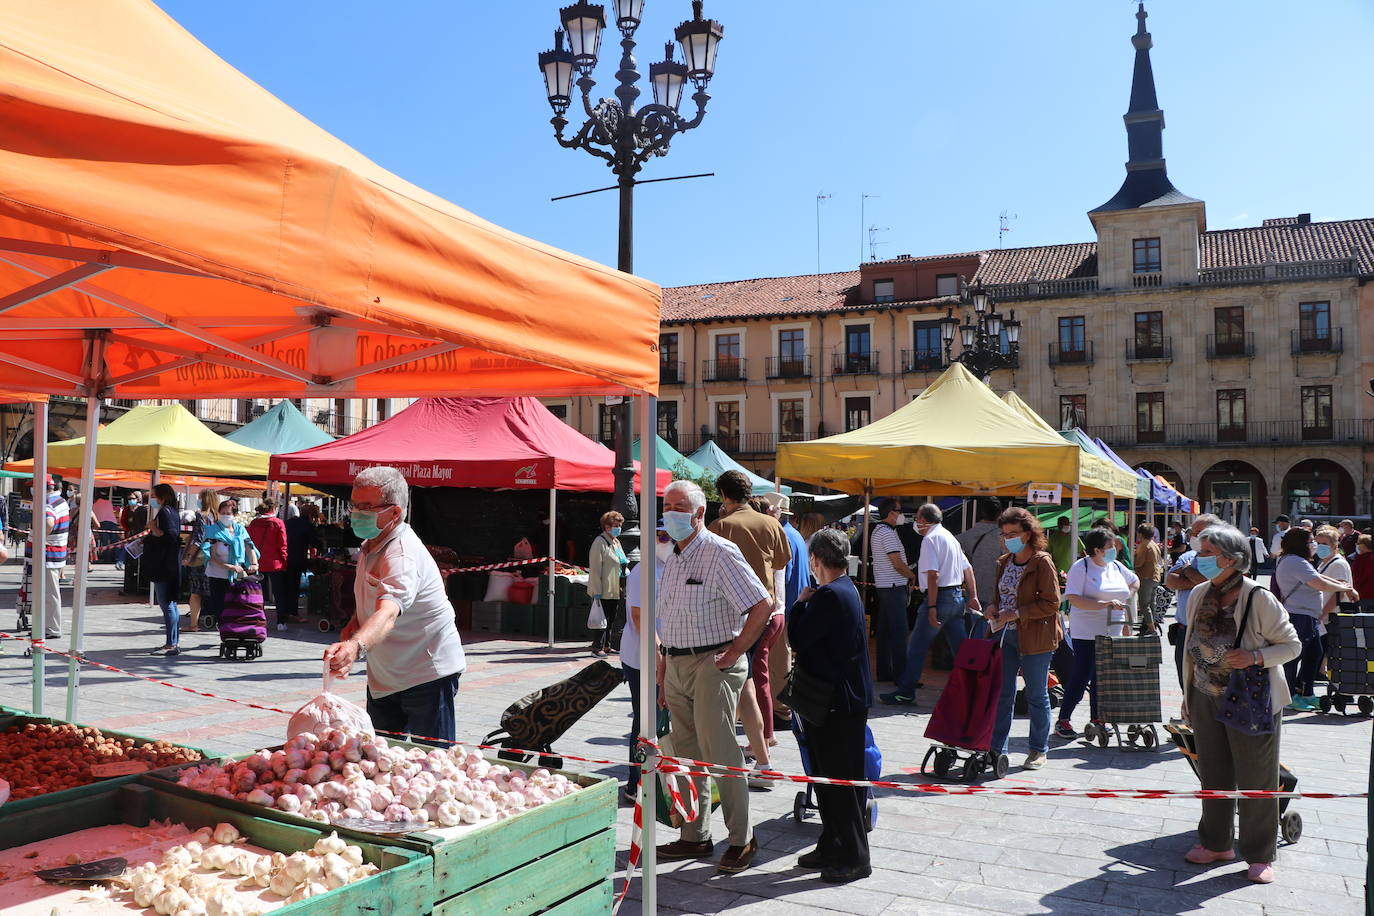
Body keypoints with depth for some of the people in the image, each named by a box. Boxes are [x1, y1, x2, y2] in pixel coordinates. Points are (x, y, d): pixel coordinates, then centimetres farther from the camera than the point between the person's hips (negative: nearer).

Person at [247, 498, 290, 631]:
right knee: (279, 594, 4)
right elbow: (282, 545, -8)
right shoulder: (278, 523, -9)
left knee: (259, 594, 12)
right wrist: (284, 560, 2)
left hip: (258, 564, 3)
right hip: (275, 564, -3)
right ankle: (281, 622, 2)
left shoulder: (253, 523, 2)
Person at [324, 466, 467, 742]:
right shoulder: (371, 546, 6)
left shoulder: (402, 555, -26)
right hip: (383, 678, 9)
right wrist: (355, 622, 4)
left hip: (428, 675, -9)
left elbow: (388, 612, -44)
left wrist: (355, 647, -61)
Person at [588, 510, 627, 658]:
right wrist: (597, 591, -18)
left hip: (615, 591, 8)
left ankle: (607, 646, 22)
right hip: (604, 591, -8)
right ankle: (597, 647, 5)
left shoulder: (616, 542, 16)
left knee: (612, 619, 13)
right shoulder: (600, 542, -11)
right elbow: (595, 568, -15)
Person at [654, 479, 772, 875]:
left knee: (719, 754, -5)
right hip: (677, 666, 8)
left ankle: (741, 840, 8)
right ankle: (694, 837, 24)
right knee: (686, 756, 13)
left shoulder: (719, 553, -12)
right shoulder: (672, 559, 14)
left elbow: (763, 606, -17)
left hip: (712, 664, -8)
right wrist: (663, 672, 16)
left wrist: (733, 653, -15)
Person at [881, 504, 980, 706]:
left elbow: (933, 575, -20)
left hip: (940, 596, -9)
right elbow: (968, 569, 20)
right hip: (957, 596, 9)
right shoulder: (950, 536, 17)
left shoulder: (930, 539, -11)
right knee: (961, 648, 12)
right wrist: (973, 597, 22)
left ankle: (906, 693, 3)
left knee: (917, 647, -1)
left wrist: (931, 607, -21)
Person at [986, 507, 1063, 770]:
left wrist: (1016, 614, -18)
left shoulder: (1042, 562, -11)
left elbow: (1051, 603, -14)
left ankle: (1038, 750, 21)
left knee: (1036, 695, 7)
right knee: (1002, 693, 7)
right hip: (1005, 635, 6)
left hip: (1034, 637, -6)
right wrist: (993, 606, -1)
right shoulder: (1004, 562, 11)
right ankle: (996, 748, 14)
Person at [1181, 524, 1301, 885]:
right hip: (1207, 700, 5)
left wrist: (1255, 657, -26)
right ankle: (1217, 844, 32)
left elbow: (1292, 645, -8)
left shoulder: (1259, 599, -17)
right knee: (1212, 776, 15)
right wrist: (1187, 696, 14)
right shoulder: (1199, 594, 1)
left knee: (1255, 780, 6)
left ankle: (1259, 855, 22)